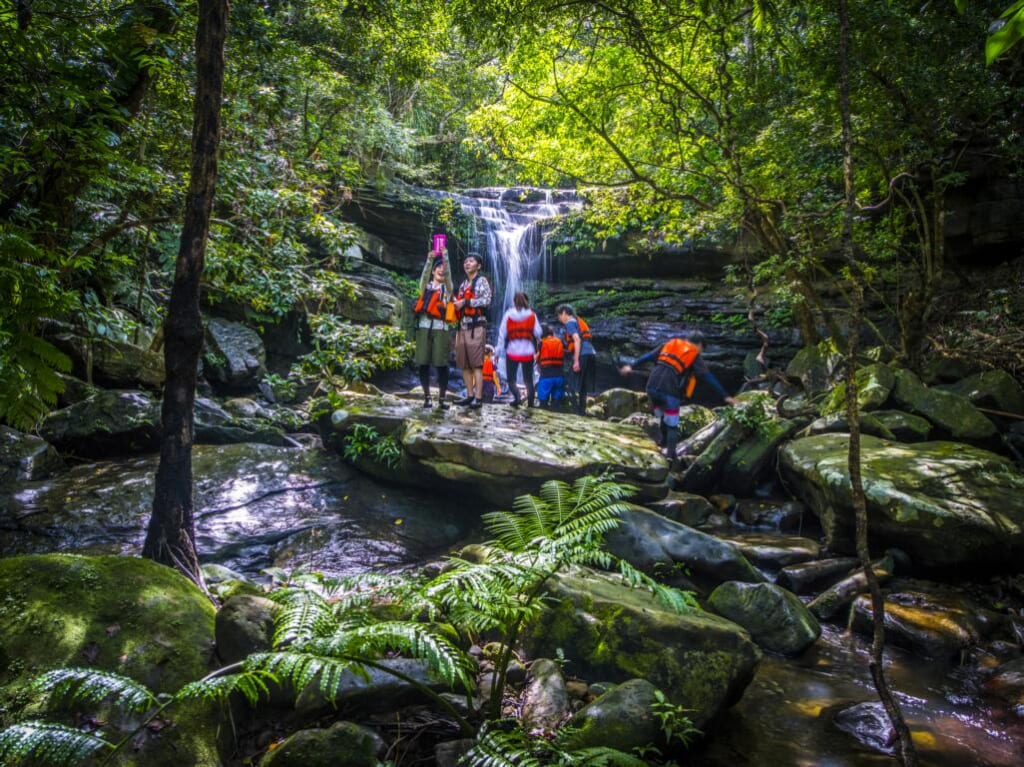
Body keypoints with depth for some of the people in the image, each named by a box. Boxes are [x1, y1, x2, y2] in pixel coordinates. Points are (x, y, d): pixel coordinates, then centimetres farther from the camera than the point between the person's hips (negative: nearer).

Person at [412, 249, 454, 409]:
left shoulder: (446, 288, 14)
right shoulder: (426, 286, 16)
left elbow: (448, 274, -1)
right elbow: (425, 274, -1)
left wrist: (445, 257, -8)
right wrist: (430, 259, -14)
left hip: (440, 328, -1)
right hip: (424, 327, 2)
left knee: (441, 364, -6)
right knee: (423, 364, -1)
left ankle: (441, 399, -3)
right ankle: (427, 397, 6)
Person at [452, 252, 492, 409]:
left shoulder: (482, 281, 1)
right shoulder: (463, 284, 22)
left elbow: (486, 300, -14)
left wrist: (465, 302, -12)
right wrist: (455, 304, 5)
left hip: (476, 326, -7)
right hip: (462, 326, 7)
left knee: (476, 364, -11)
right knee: (464, 364, 5)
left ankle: (478, 398, -12)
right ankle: (470, 395, 11)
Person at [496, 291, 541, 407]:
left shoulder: (508, 315, -2)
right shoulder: (532, 315, -1)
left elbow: (502, 333, 0)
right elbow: (538, 333, -1)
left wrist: (498, 350, 7)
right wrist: (537, 347, 18)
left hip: (512, 351, -1)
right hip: (528, 352, 1)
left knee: (511, 378, 10)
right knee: (528, 379, 12)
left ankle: (517, 396, -16)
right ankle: (530, 403, 4)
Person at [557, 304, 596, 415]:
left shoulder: (570, 322, -1)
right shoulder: (579, 322, 26)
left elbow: (577, 340, -14)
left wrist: (576, 360, -19)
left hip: (582, 356, -9)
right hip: (591, 354, 9)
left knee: (574, 386, -5)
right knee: (583, 386, 13)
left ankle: (576, 410, -8)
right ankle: (582, 410, 15)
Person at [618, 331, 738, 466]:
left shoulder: (670, 343, 18)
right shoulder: (695, 356, 6)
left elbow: (649, 355, 18)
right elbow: (708, 377, 0)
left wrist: (632, 366, 25)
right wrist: (725, 395, 0)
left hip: (652, 387, 5)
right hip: (669, 392, -5)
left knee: (663, 417, 28)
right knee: (672, 425, 8)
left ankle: (664, 442, 42)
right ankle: (670, 455, 0)